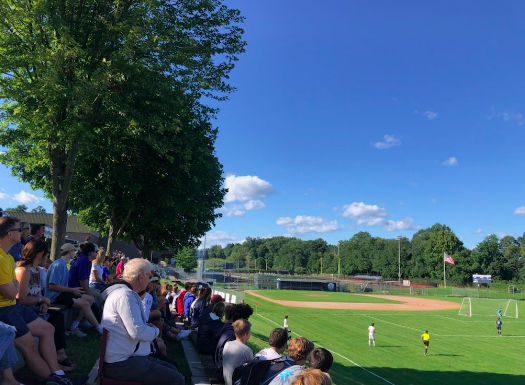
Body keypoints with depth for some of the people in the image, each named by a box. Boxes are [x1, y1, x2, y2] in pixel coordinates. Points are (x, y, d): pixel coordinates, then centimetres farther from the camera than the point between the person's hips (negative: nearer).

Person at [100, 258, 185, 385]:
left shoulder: (125, 291, 13)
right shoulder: (126, 295, -20)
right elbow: (137, 332, -26)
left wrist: (148, 327, 6)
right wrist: (155, 331, -7)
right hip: (122, 364, -11)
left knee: (173, 369, 14)